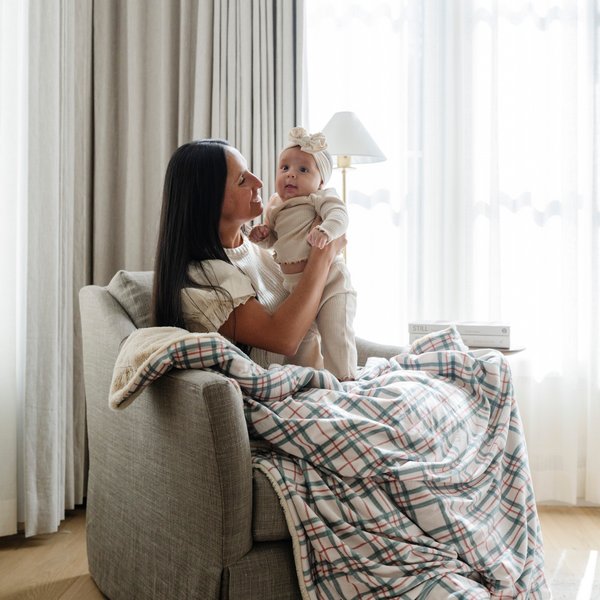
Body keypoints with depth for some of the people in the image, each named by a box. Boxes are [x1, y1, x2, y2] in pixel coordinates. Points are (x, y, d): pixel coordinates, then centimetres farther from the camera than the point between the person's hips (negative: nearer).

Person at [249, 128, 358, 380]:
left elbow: (339, 215, -24)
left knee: (335, 331, -14)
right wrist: (263, 234, -1)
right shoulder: (274, 206, 11)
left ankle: (344, 379, 2)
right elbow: (274, 239, 21)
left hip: (329, 280, -7)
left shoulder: (321, 197, -7)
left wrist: (325, 230, -43)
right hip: (295, 286, 7)